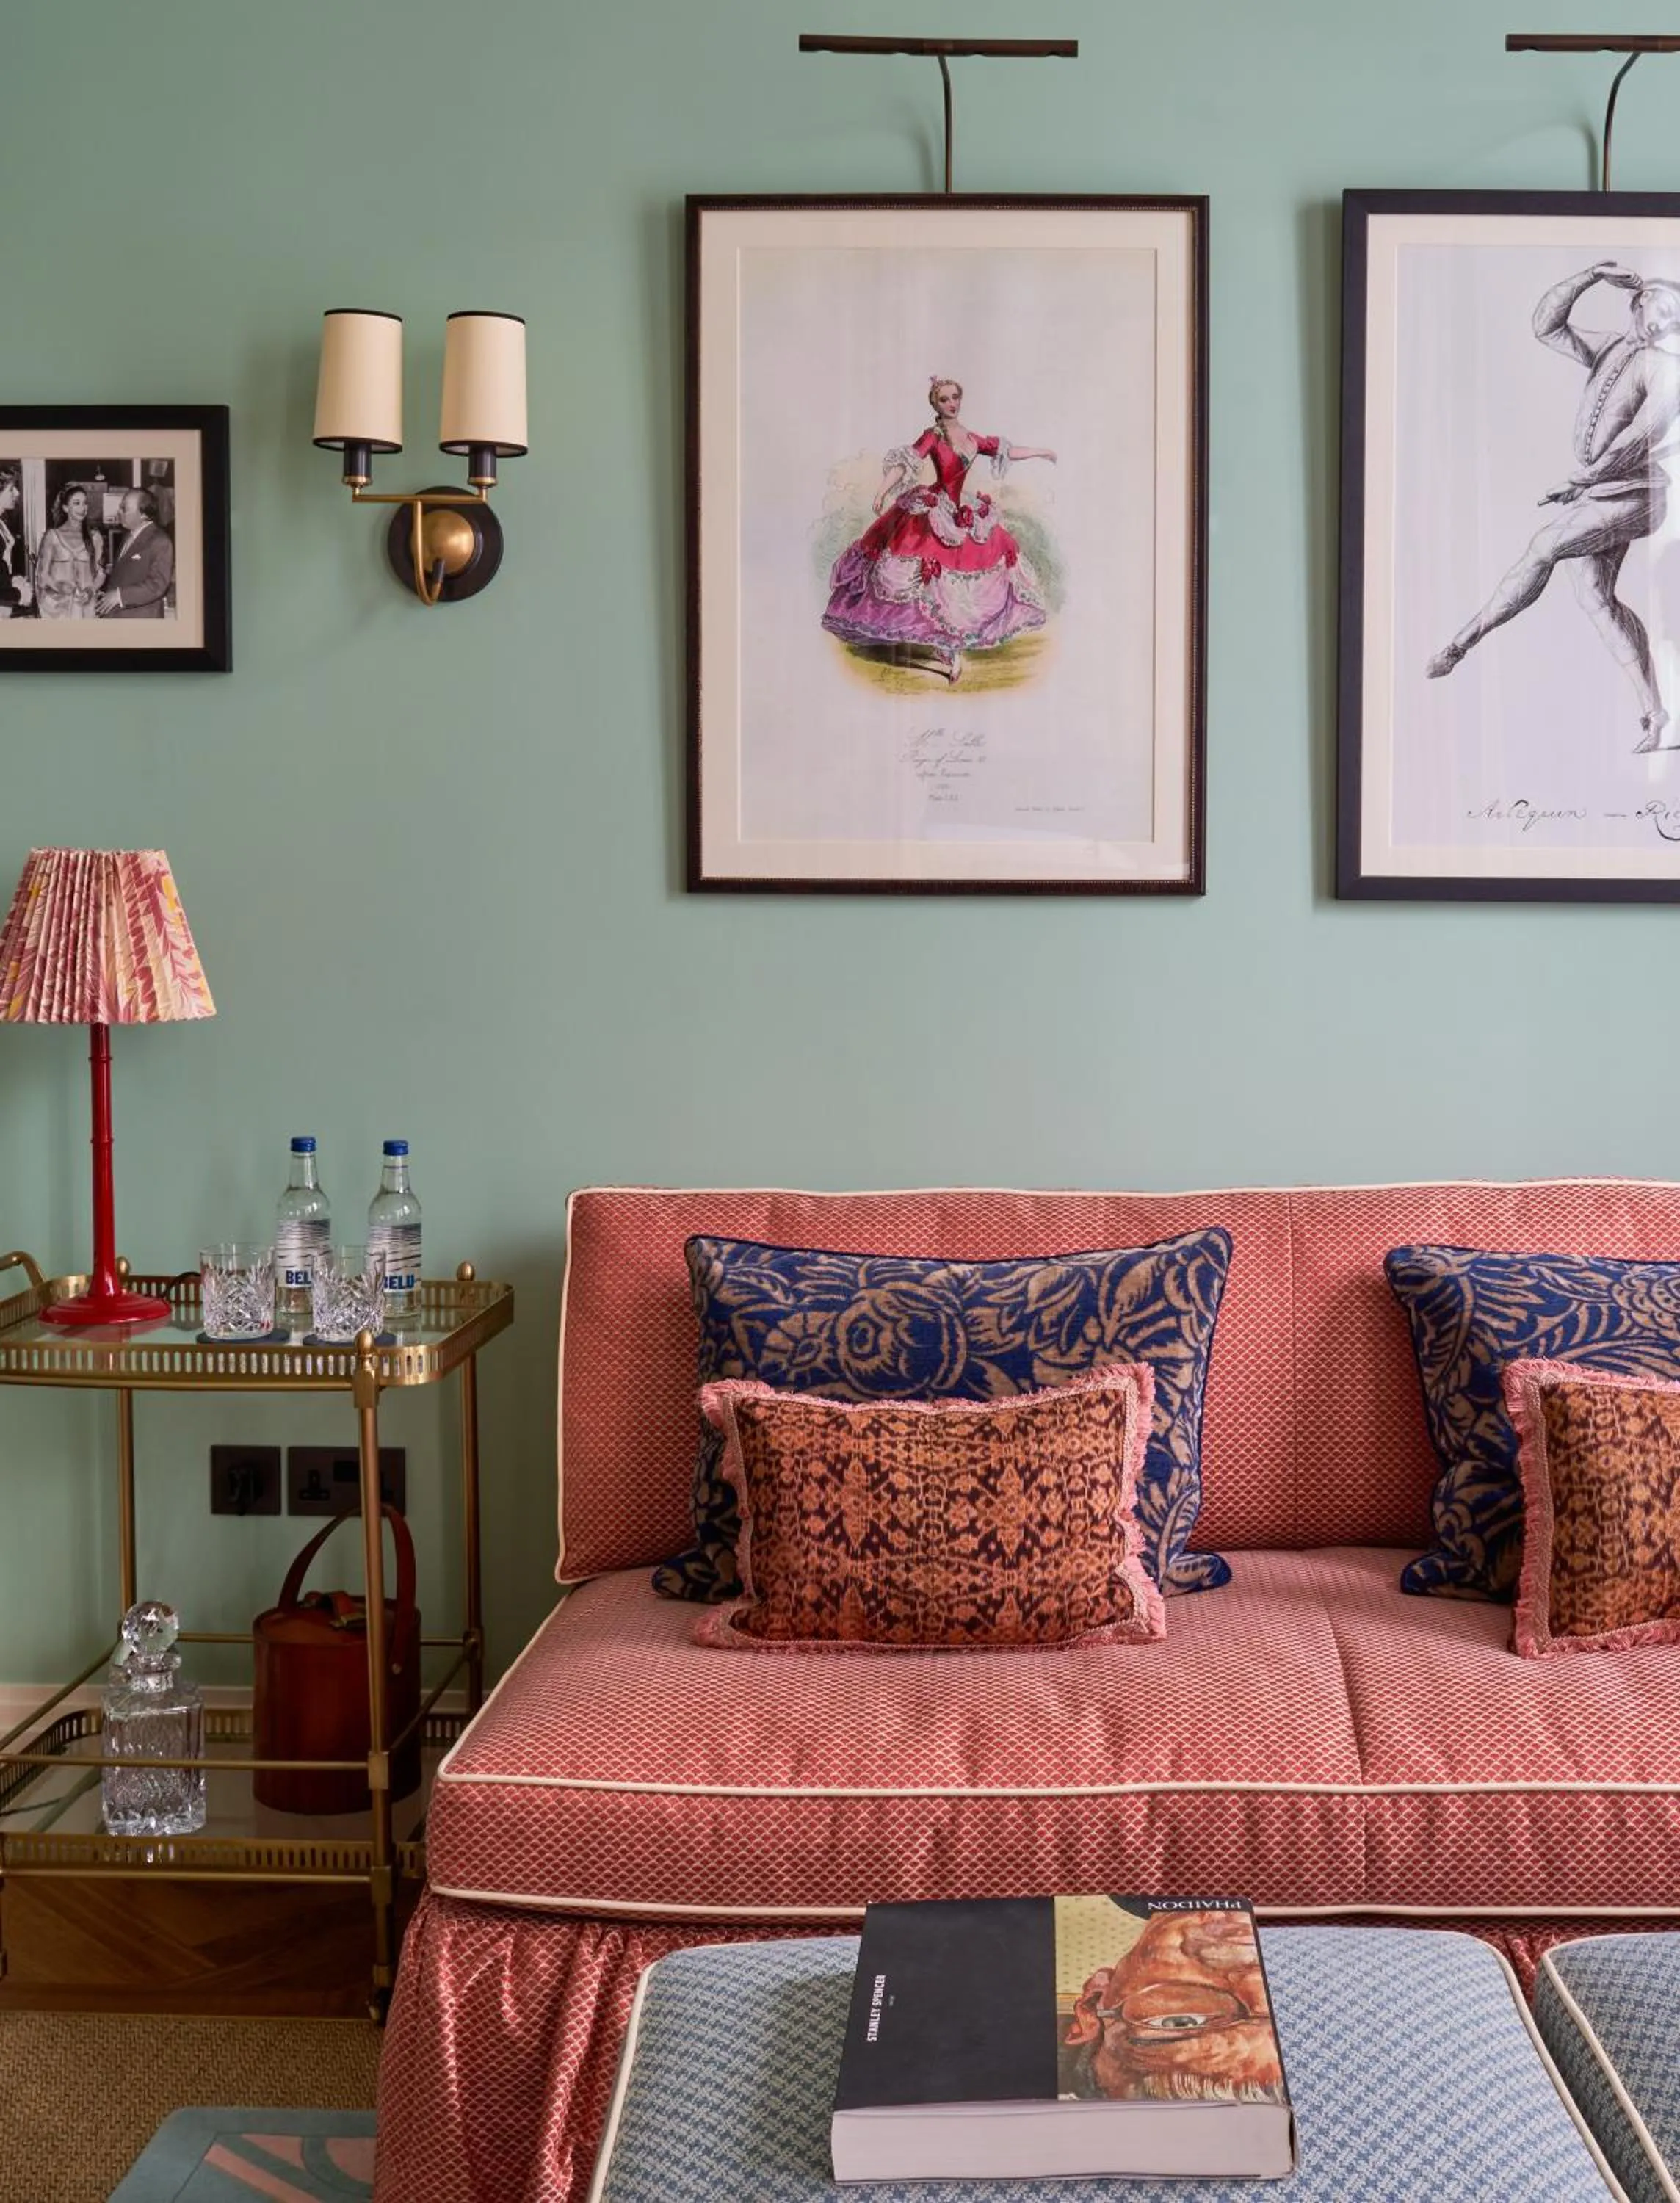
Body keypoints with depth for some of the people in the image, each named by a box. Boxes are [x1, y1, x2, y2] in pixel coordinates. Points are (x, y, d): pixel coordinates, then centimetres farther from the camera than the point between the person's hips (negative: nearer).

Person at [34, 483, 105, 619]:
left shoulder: (95, 537, 9)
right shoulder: (52, 536, 3)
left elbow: (100, 572, 12)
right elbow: (42, 574, 4)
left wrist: (91, 590, -8)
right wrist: (59, 586, -16)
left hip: (85, 607, 2)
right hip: (57, 605, -2)